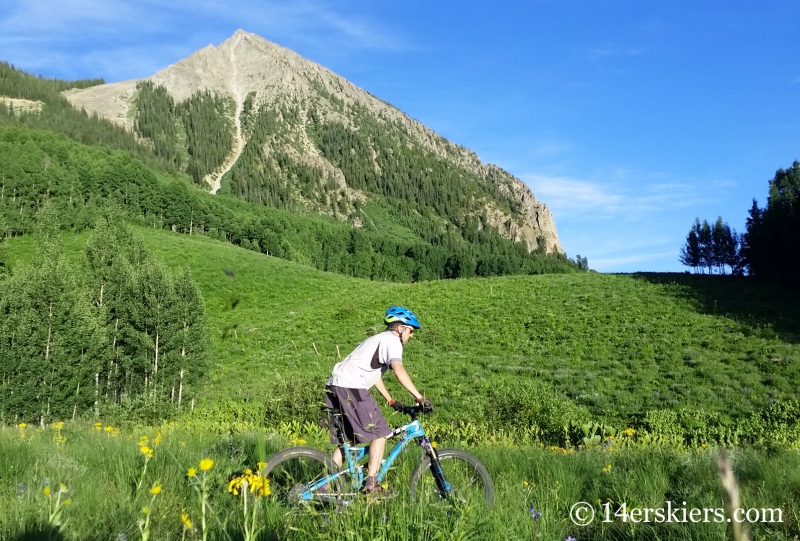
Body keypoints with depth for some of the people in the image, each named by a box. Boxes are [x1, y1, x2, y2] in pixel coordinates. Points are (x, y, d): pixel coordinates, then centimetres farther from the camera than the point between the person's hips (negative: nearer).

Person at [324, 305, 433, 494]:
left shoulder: (378, 339, 28)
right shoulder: (392, 340, -2)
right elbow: (398, 370, -19)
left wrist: (391, 401, 30)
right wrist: (420, 398, -21)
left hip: (334, 386, 10)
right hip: (351, 387, -9)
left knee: (345, 440, 16)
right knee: (379, 434, -2)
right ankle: (371, 484, -4)